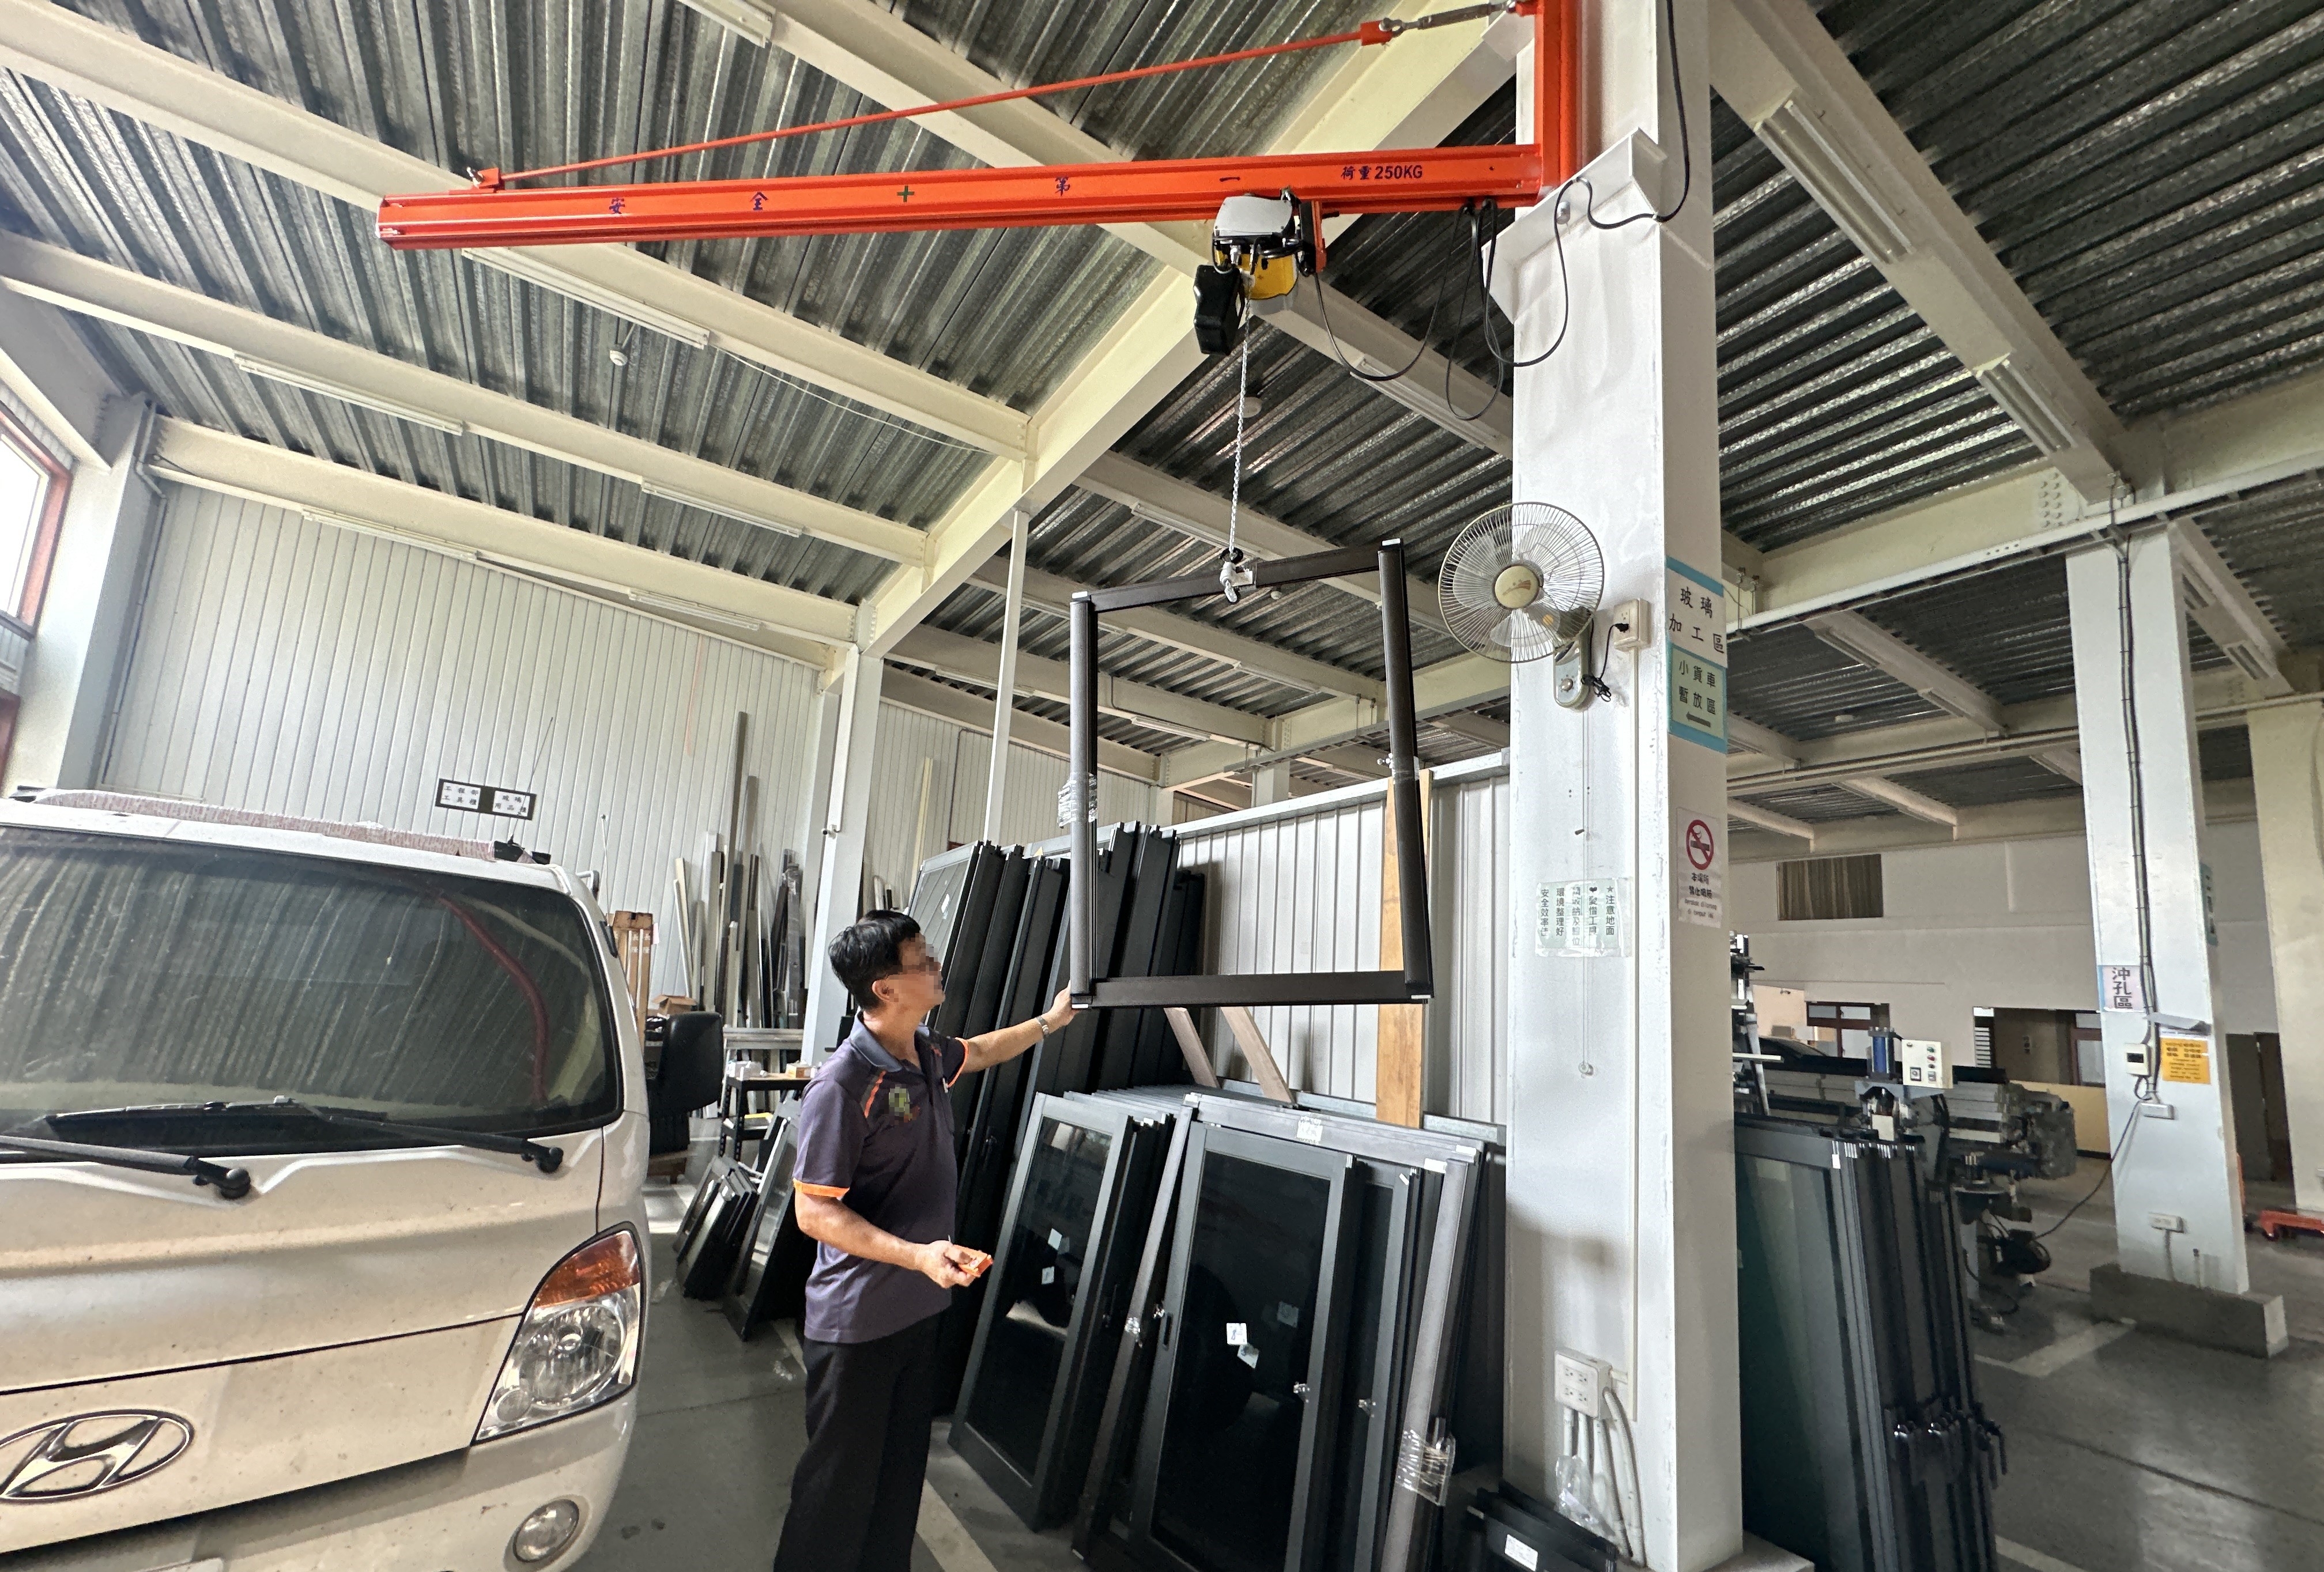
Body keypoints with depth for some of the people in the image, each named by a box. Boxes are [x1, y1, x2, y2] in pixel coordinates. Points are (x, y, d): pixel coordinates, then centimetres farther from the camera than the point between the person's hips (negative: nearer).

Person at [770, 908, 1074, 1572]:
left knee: (901, 1471, 21)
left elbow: (978, 1052, 24)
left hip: (921, 1307, 8)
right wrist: (918, 1255, -31)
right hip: (857, 1323, -7)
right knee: (840, 1482, 9)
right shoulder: (842, 1083, -25)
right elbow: (813, 1212, -22)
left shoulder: (927, 1055, 0)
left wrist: (1048, 1022, 30)